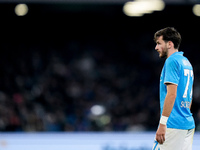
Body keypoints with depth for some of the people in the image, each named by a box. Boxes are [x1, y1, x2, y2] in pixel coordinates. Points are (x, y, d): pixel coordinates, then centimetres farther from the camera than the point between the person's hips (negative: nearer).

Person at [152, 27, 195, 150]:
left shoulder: (172, 61, -10)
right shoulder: (186, 62, 19)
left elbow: (172, 94, -19)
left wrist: (162, 123, -20)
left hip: (173, 125, -9)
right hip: (189, 125, 9)